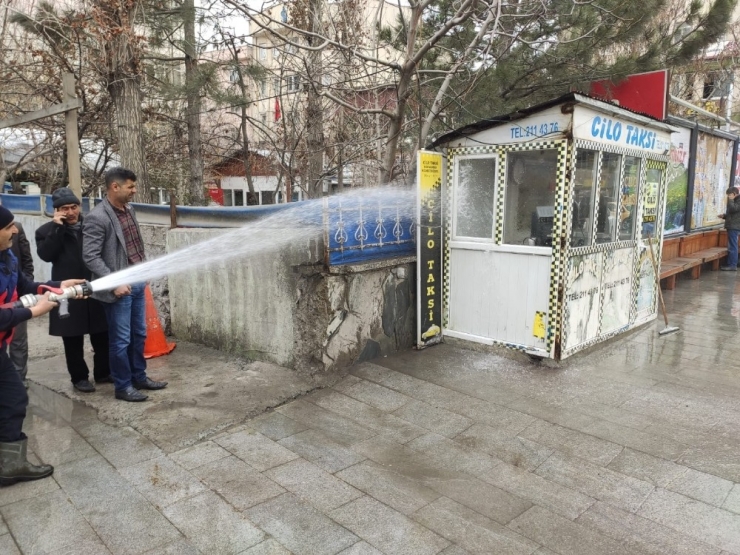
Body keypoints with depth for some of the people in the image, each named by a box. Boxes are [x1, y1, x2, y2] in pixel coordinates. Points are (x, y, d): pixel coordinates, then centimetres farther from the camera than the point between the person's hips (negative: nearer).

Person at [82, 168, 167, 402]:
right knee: (121, 340, 4)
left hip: (137, 282, 8)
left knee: (139, 335, 18)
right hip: (120, 287, -8)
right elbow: (90, 256, -18)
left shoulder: (129, 210, 9)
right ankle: (123, 386, 18)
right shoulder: (97, 218, -16)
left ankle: (139, 377, 32)